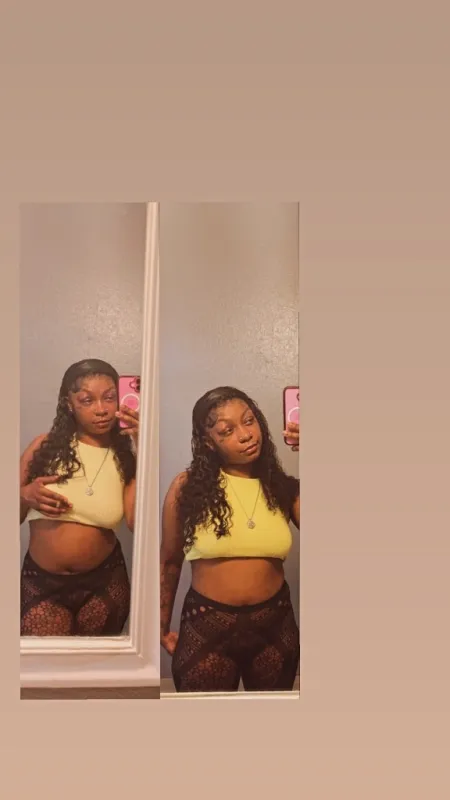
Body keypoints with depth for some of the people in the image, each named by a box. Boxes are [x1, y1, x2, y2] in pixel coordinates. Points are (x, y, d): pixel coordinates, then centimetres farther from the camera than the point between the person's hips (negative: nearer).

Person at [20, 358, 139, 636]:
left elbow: (138, 521, -20)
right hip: (41, 582, -1)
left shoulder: (125, 456, -4)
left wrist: (143, 451, -22)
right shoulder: (45, 446, -6)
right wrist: (26, 495, -18)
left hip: (105, 581, 2)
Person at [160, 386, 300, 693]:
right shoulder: (187, 486, -9)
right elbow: (169, 562, 3)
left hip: (276, 624, 3)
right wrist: (163, 627, 10)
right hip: (206, 628, -2)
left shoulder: (285, 488, -3)